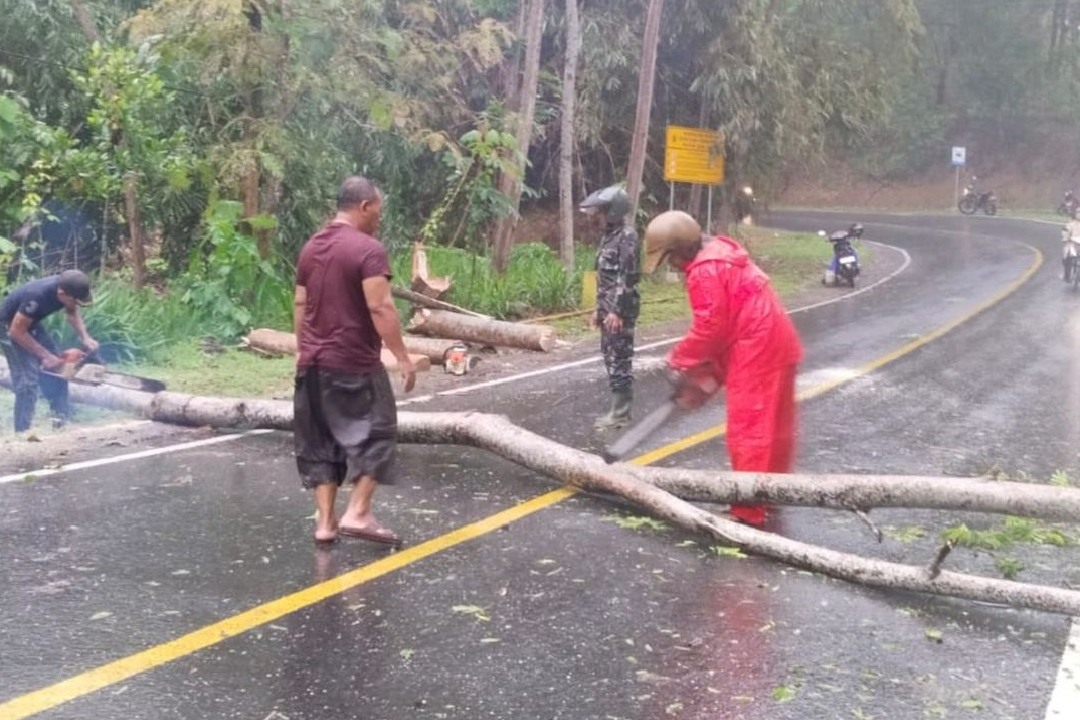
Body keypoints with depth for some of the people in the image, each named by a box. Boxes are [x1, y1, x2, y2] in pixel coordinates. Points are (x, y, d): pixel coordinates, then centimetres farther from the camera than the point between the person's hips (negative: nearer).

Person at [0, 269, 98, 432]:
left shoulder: (67, 287, -19)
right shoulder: (38, 296, -40)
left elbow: (72, 313, 3)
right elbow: (17, 332, -30)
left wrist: (85, 338, -12)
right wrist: (45, 356, -24)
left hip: (30, 323, 8)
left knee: (56, 367, 7)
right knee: (28, 380, -14)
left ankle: (63, 417, 15)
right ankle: (22, 432, -10)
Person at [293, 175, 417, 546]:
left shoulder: (311, 247, 12)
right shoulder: (368, 249, -13)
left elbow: (300, 304, 17)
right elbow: (380, 308, -21)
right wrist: (403, 357, -17)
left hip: (313, 363, 8)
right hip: (354, 364, -7)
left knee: (320, 442, 11)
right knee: (375, 432, 4)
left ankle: (325, 520, 12)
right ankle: (357, 513, -2)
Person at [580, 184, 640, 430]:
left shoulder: (626, 235, -14)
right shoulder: (609, 234, 14)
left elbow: (628, 277, -19)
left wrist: (617, 311, -22)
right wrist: (599, 308, 20)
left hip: (620, 309, -10)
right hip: (608, 307, 10)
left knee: (619, 359, -5)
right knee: (610, 357, 13)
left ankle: (620, 413, 1)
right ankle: (618, 408, 21)